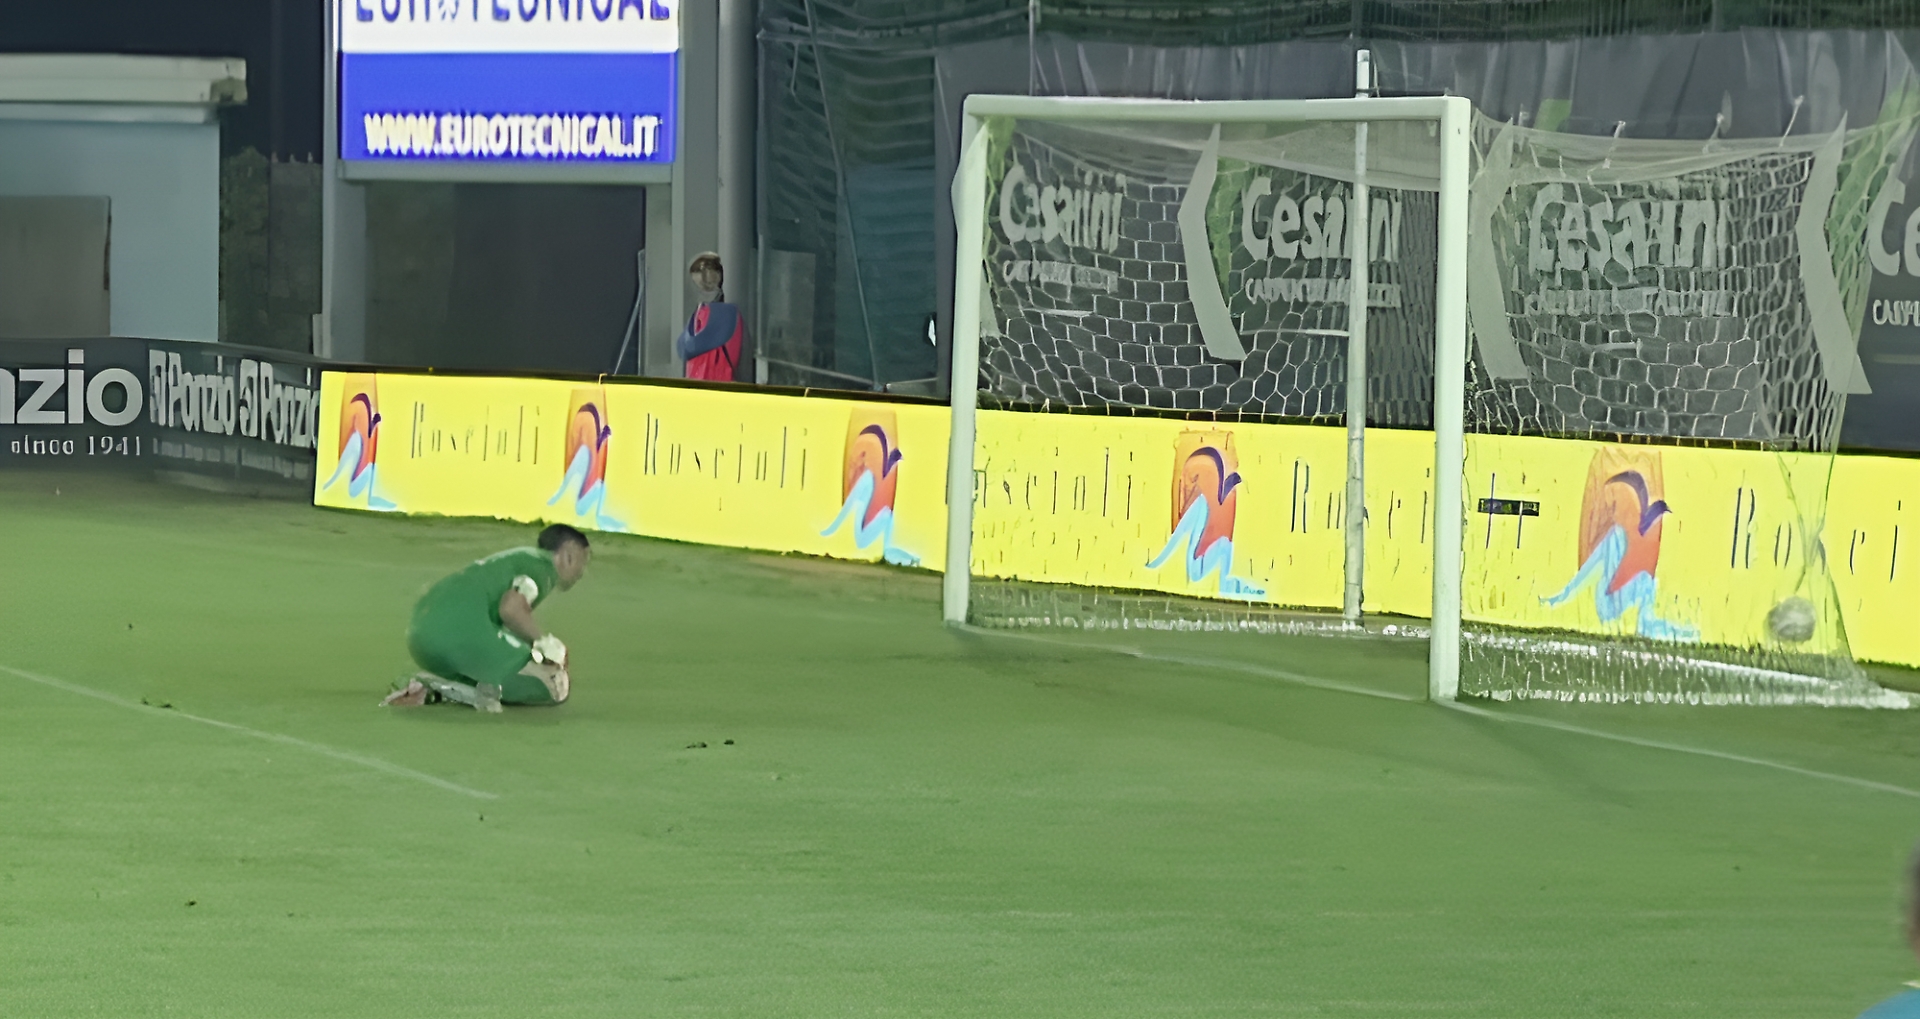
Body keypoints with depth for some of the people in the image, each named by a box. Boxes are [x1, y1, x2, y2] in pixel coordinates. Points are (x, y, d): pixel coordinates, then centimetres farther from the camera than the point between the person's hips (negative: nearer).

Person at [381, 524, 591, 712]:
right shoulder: (544, 565, 1)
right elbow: (511, 609, -16)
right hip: (464, 633, -9)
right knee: (556, 686, -2)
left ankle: (433, 688, 7)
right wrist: (545, 642, -4)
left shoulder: (521, 557, 29)